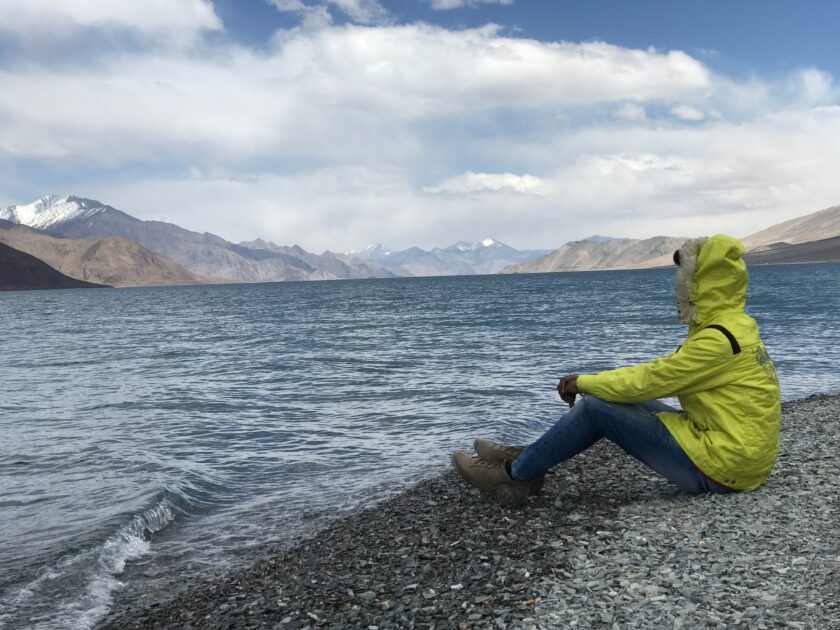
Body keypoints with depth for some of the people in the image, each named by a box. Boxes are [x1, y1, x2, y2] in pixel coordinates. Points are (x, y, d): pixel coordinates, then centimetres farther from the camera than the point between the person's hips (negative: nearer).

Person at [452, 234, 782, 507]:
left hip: (720, 466, -9)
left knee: (596, 407, -11)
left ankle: (514, 474, 4)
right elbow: (664, 372, 15)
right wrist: (595, 382, 10)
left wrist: (583, 382, -5)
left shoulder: (719, 339, -21)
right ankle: (528, 456, 15)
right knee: (621, 398, 9)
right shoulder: (731, 326, 10)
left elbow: (651, 380, -18)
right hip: (738, 454, 9)